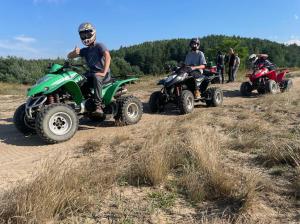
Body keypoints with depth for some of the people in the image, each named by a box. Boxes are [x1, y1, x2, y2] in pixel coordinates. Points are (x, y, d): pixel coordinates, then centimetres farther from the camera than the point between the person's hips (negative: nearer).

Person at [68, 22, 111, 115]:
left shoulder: (99, 46, -6)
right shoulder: (85, 51, 13)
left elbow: (108, 57, -23)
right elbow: (69, 56, 12)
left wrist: (104, 73, -32)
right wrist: (74, 52, -12)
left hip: (103, 73, -6)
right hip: (91, 73, 7)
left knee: (96, 77, -39)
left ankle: (99, 106, -42)